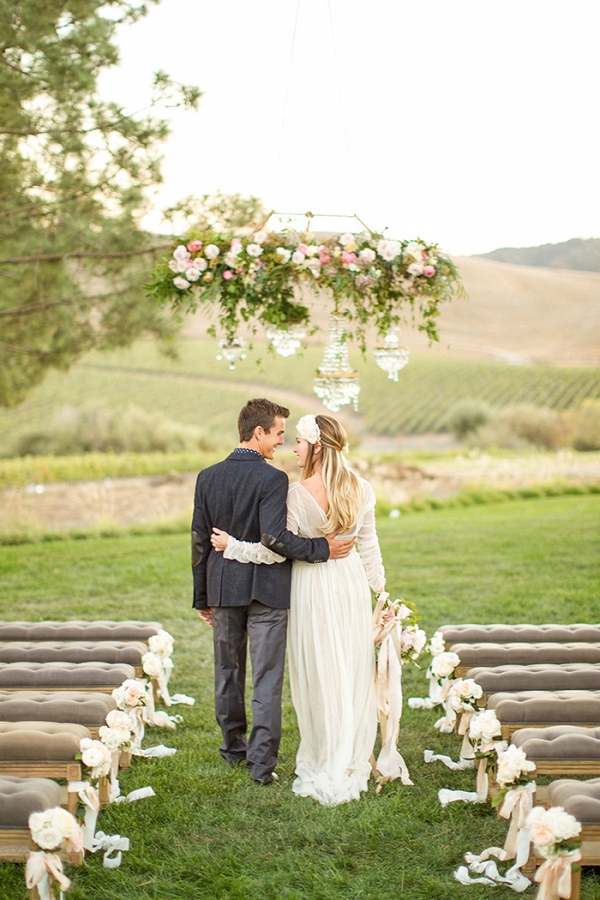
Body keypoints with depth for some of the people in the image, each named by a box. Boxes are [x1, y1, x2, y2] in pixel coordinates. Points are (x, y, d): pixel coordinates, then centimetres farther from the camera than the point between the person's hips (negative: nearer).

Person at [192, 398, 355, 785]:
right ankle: (262, 762, 2)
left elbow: (200, 541, 5)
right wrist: (321, 548, -17)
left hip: (223, 588, 5)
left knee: (227, 672, 17)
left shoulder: (208, 477, 2)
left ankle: (234, 747, 30)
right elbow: (274, 536, -26)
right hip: (266, 589, -5)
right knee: (266, 678, 1)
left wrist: (202, 597, 12)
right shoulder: (272, 479, -16)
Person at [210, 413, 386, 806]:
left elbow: (277, 551, -14)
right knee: (353, 675, 13)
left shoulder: (298, 494, -18)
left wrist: (231, 546, -3)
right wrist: (379, 588, 16)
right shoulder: (361, 489, -4)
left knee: (320, 675, 7)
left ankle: (324, 769, 18)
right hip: (351, 583, 4)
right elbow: (369, 548, 4)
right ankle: (353, 764, 25)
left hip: (313, 587, -4)